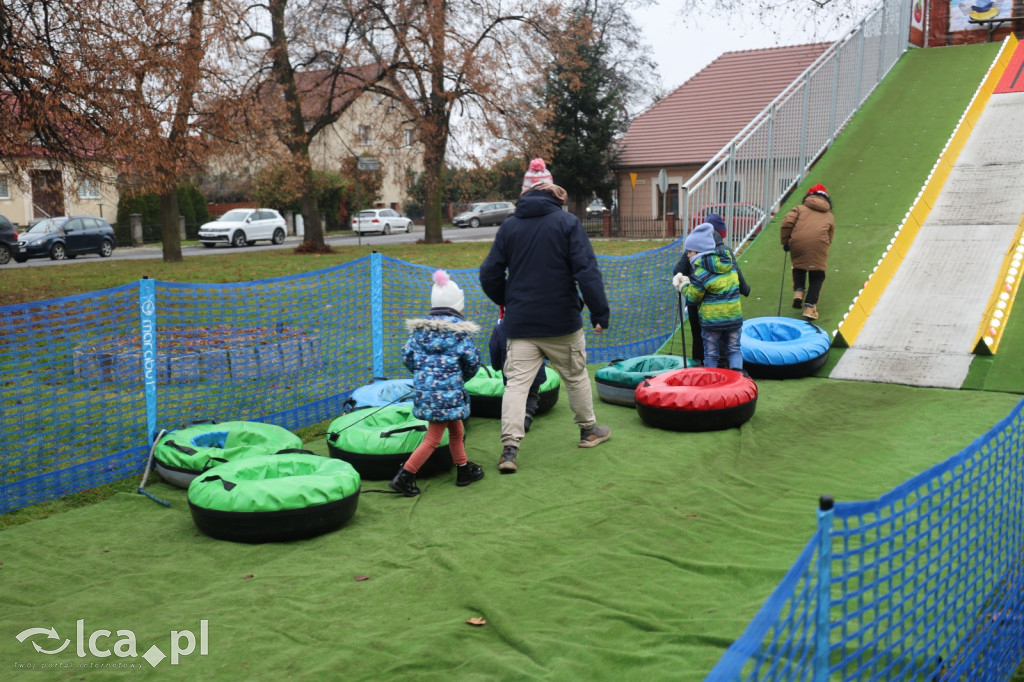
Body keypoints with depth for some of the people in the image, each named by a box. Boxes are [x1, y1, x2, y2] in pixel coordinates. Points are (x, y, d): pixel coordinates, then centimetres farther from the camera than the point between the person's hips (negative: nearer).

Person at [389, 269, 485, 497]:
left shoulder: (420, 327, 7)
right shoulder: (459, 329, -6)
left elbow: (407, 356, 4)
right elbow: (472, 360, -7)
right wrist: (464, 376, 13)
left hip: (423, 387, 6)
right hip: (448, 390, -6)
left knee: (456, 429, 22)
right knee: (433, 439, 0)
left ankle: (464, 469, 33)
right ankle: (404, 476, -4)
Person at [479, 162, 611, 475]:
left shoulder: (509, 226, 4)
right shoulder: (567, 222, -4)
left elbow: (489, 275, 5)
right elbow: (587, 271, -13)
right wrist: (599, 311, -9)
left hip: (520, 323, 2)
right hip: (561, 320, -1)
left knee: (516, 382, 1)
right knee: (575, 375, 17)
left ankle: (509, 449, -8)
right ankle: (589, 430, 33)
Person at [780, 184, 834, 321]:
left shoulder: (800, 208, 19)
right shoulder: (829, 216, 24)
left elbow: (787, 223, 4)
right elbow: (830, 237, 17)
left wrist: (785, 242, 13)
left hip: (797, 243, 1)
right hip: (818, 245, -1)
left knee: (799, 267, 28)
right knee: (817, 276, 10)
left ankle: (798, 291, 8)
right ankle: (810, 306, 2)